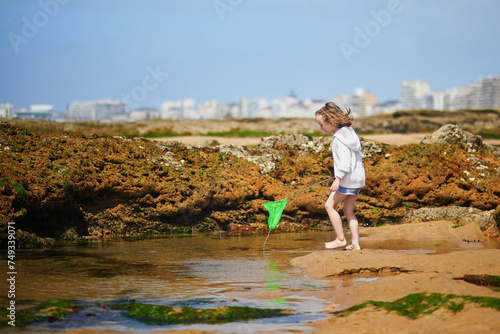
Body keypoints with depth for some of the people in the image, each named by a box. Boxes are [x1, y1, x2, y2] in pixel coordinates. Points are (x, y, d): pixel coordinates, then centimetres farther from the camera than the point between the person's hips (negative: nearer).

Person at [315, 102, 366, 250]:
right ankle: (355, 243, 7)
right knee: (349, 211, 11)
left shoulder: (339, 138, -15)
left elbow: (344, 160, -23)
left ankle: (341, 239, -4)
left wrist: (338, 178, -25)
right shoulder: (349, 131, 14)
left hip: (348, 178, -10)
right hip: (358, 177, 10)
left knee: (330, 205, -4)